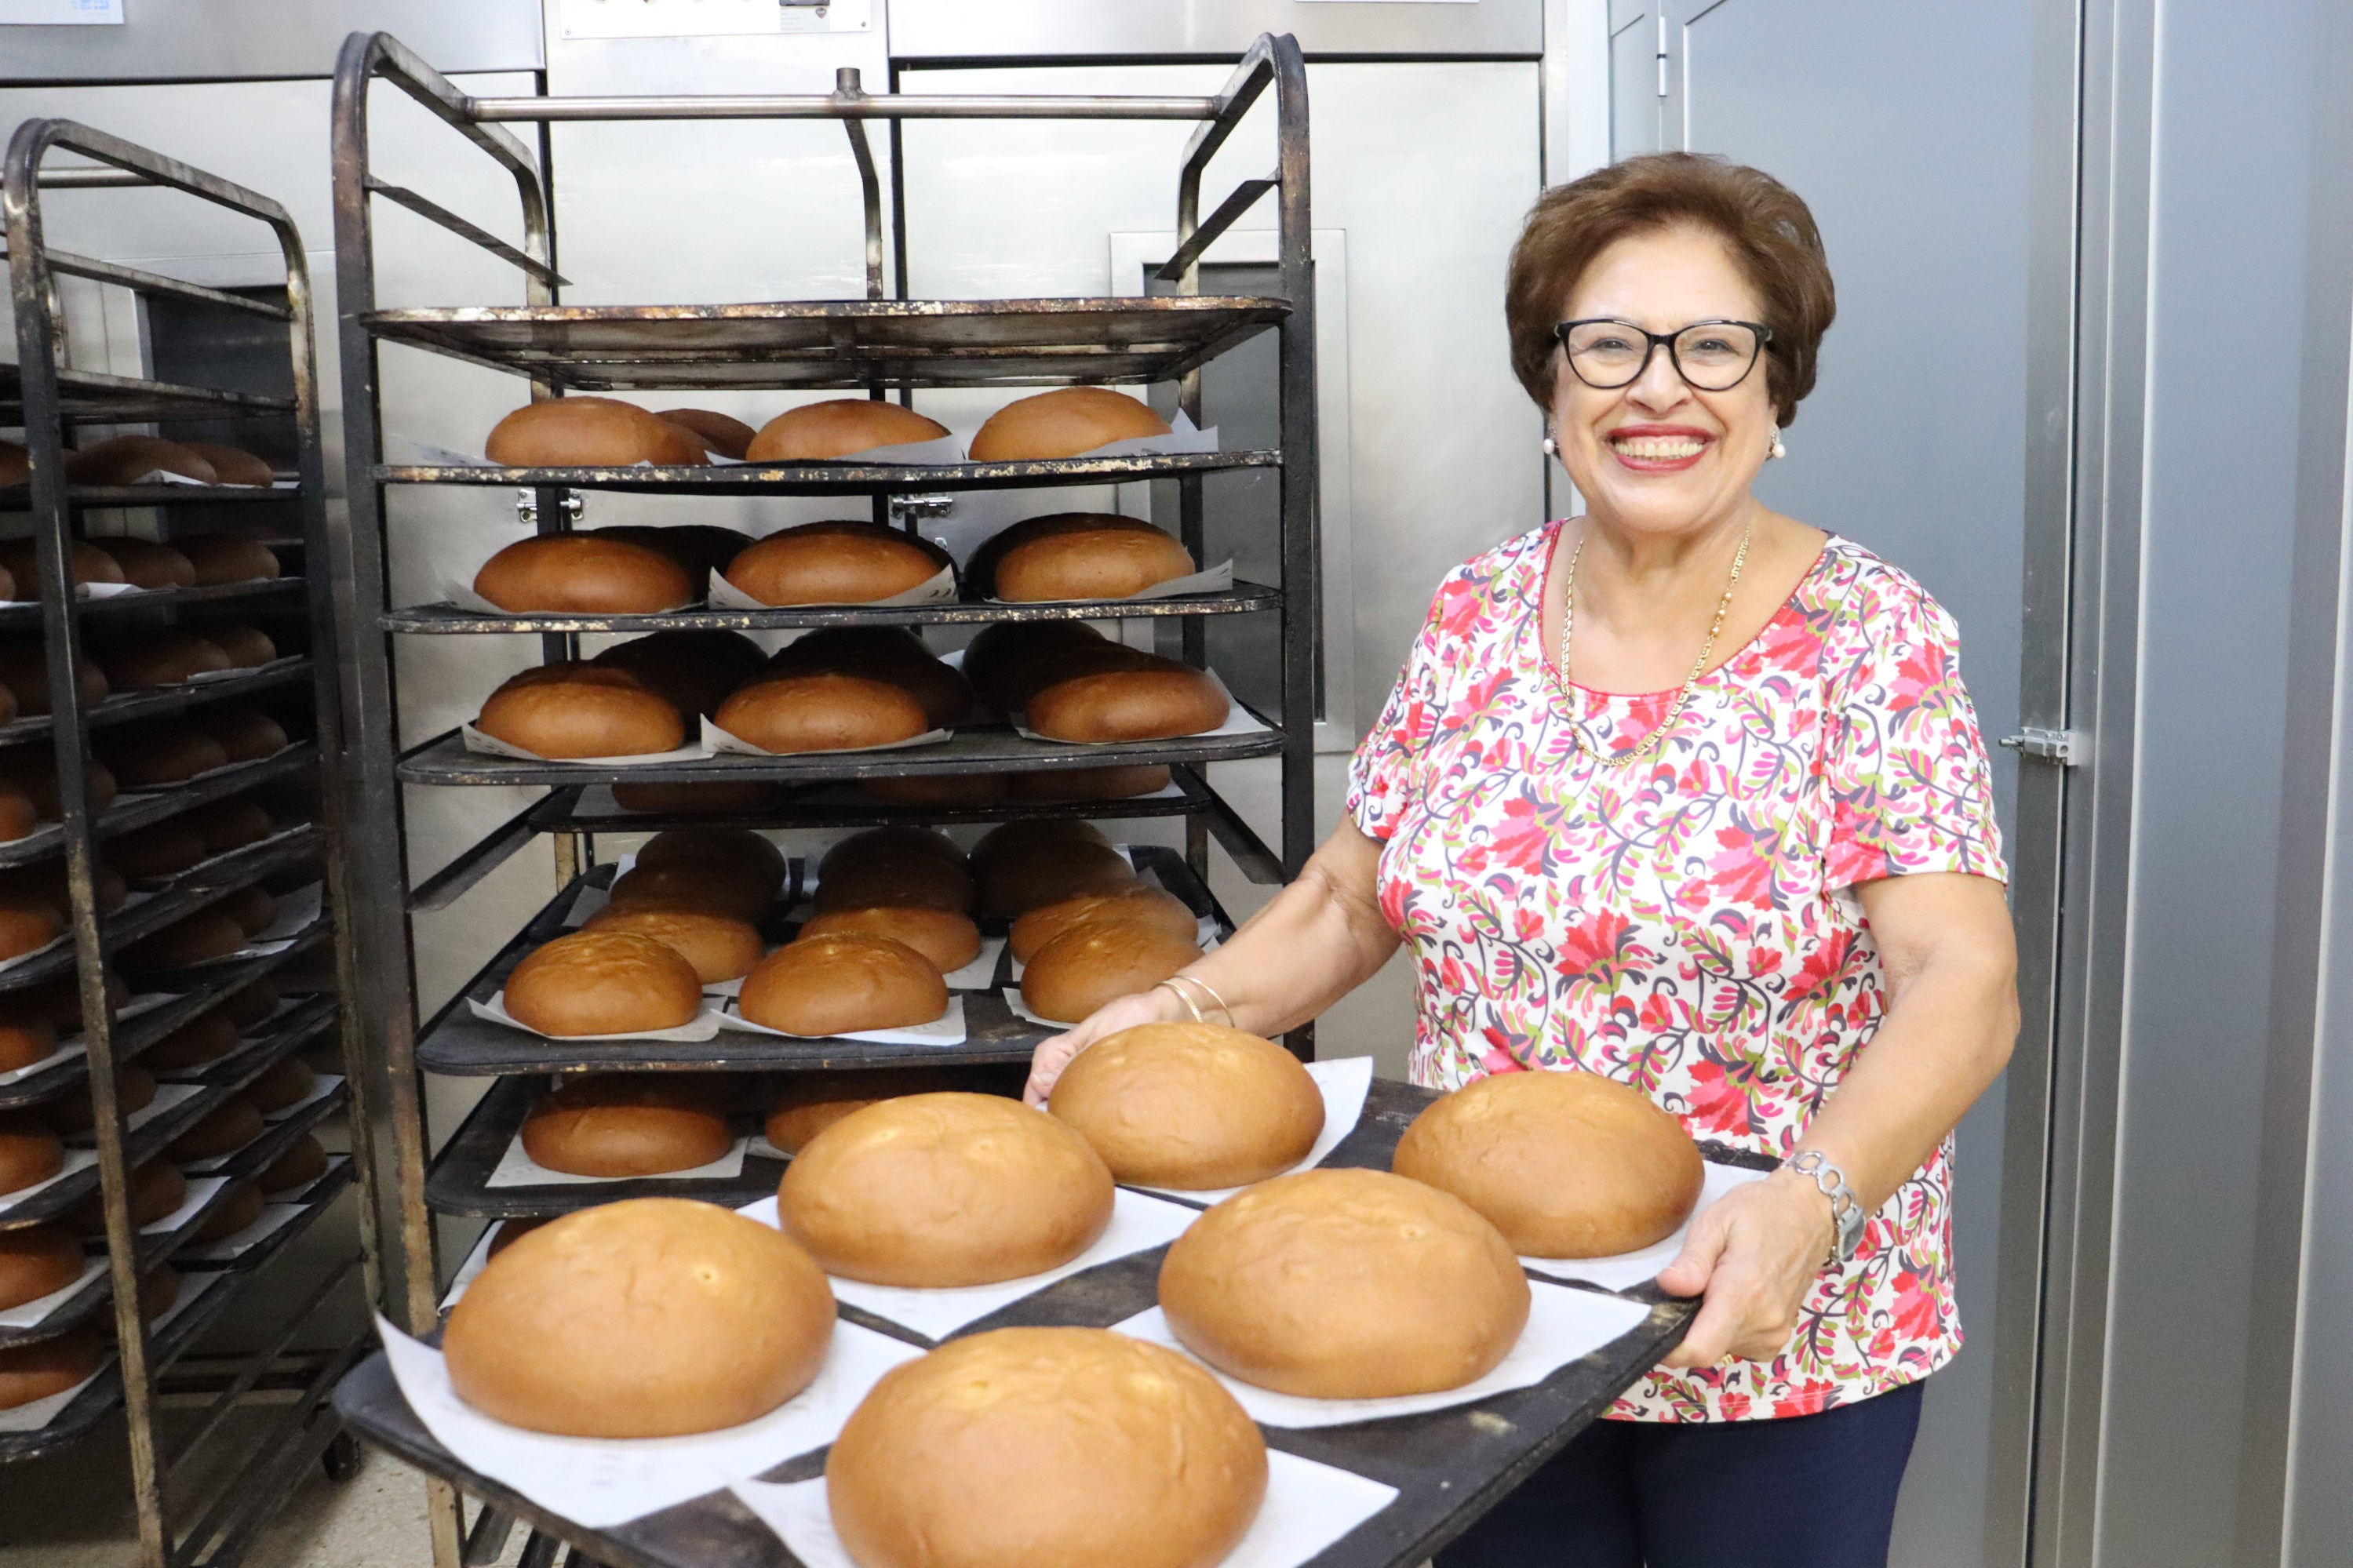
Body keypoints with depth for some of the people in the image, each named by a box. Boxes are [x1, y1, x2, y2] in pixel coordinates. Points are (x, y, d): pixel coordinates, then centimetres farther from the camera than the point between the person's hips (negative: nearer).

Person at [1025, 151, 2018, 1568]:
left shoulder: (1870, 636, -11)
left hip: (1775, 1341, -2)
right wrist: (1178, 1013, -11)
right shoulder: (1478, 618, -2)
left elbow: (1967, 984, -19)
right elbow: (1349, 898, 4)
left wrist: (1812, 1199, -35)